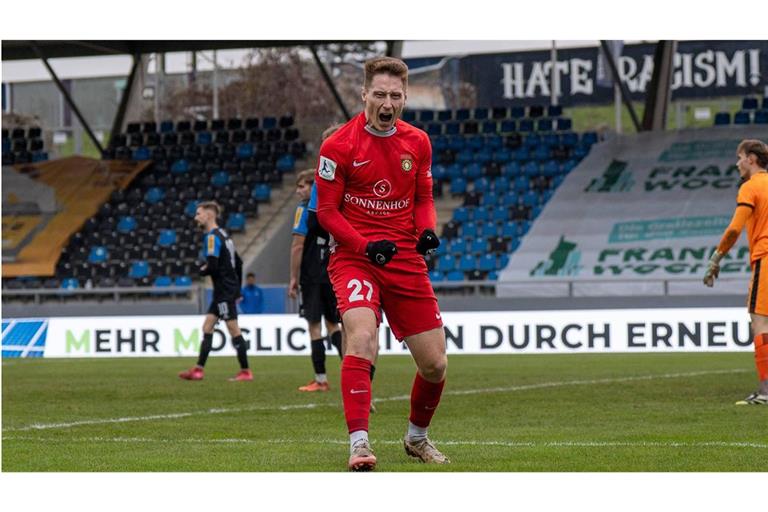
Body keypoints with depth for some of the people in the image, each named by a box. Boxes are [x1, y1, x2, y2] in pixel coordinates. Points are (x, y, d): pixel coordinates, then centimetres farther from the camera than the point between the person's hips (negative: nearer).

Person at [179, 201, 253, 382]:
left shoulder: (212, 237, -14)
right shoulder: (222, 235, 15)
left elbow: (212, 266, -23)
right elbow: (238, 262, 19)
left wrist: (202, 270, -1)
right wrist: (237, 287, 22)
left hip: (225, 291, -10)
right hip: (223, 291, 10)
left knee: (234, 330, -6)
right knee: (207, 327, 9)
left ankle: (245, 371, -2)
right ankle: (198, 370, 9)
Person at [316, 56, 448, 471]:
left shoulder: (418, 142, 6)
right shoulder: (338, 145, -7)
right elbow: (326, 210, -4)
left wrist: (427, 231, -6)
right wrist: (366, 245, -18)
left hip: (406, 260, 4)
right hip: (353, 258, -4)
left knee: (435, 364, 2)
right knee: (361, 338, -30)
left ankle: (417, 437, 29)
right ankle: (358, 444, -31)